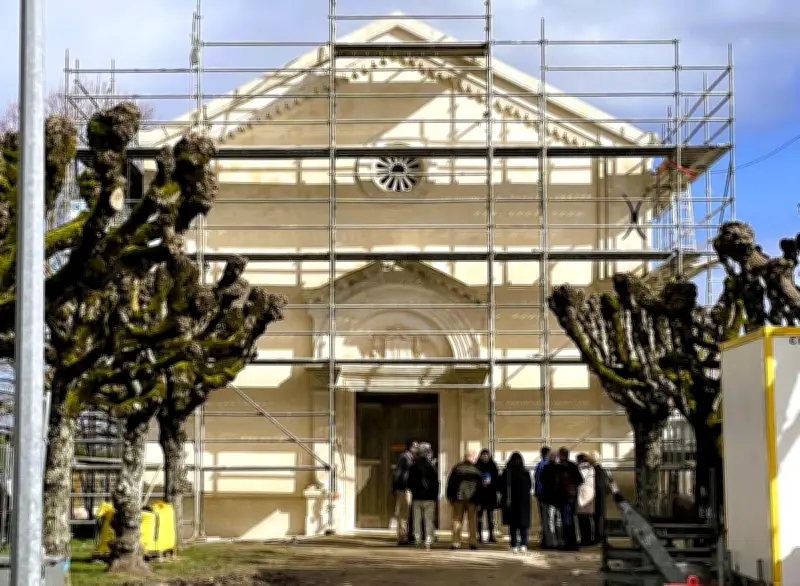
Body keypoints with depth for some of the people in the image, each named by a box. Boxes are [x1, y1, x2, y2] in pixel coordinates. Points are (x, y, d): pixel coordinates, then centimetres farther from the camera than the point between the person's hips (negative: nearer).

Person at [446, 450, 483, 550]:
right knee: (472, 520, 7)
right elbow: (481, 485, 0)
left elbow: (450, 483, 1)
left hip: (458, 498, 1)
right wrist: (479, 499, 8)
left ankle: (456, 542, -3)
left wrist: (450, 497, 8)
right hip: (472, 499, 0)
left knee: (457, 519, 4)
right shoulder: (476, 469, -2)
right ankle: (473, 542, 5)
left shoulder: (457, 468, 0)